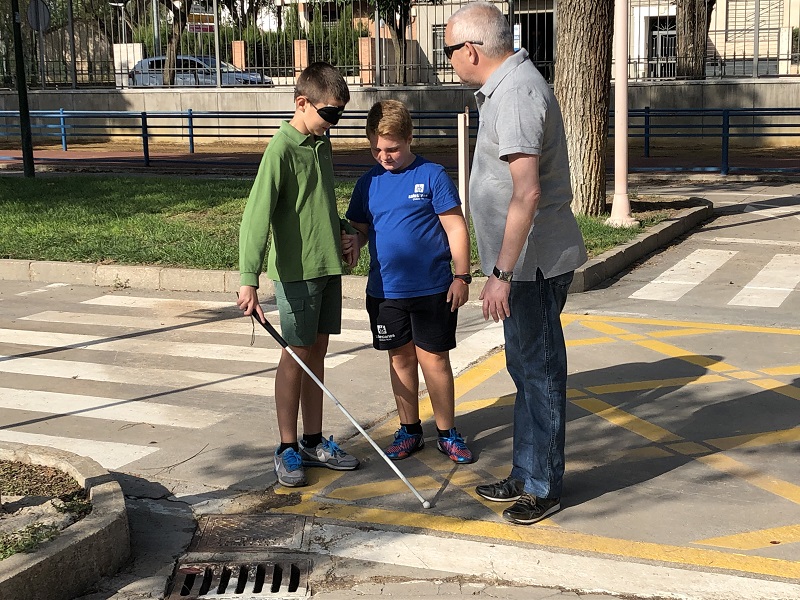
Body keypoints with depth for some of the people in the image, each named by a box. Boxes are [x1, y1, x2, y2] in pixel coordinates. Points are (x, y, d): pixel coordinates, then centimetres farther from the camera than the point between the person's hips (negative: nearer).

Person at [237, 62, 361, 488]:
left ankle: (314, 442, 22)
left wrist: (345, 231, 6)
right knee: (296, 356, 0)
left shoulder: (322, 145, 10)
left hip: (328, 265, 7)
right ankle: (288, 449, 11)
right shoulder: (282, 149, -15)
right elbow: (256, 216, -23)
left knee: (317, 353, 13)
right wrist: (249, 280, -32)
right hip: (296, 267, -7)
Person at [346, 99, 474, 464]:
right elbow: (359, 228, 13)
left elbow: (455, 227, -5)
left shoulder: (432, 175, -7)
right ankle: (409, 430, 25)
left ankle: (447, 433, 15)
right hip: (385, 290, 4)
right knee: (401, 358, 13)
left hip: (432, 290, -4)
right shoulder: (368, 183, 6)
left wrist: (462, 275, -8)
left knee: (434, 358, 2)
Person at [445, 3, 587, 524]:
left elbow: (527, 193, -28)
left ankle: (545, 487, 14)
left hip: (534, 261, -11)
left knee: (539, 372, 1)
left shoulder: (517, 93, -21)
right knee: (526, 368, 18)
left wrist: (501, 273, -26)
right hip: (526, 261, 11)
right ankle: (526, 475, 31)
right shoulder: (506, 85, 13)